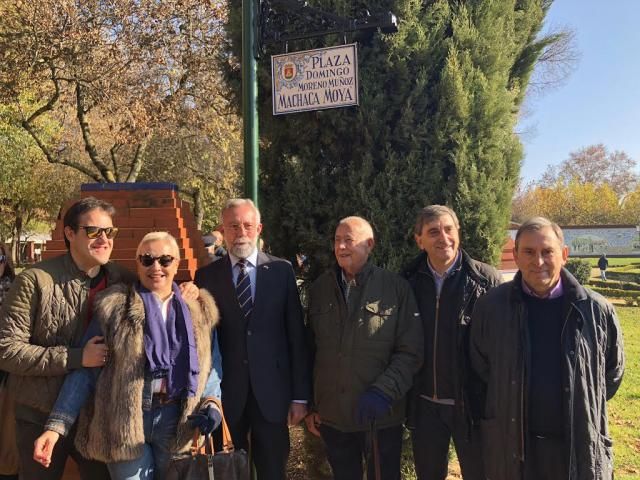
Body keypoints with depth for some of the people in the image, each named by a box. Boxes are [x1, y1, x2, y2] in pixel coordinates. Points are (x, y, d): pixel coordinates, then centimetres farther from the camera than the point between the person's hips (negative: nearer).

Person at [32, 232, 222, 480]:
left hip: (177, 420, 3)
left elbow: (210, 365, 6)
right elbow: (85, 369, -5)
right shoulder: (114, 307, -4)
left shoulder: (199, 310, 4)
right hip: (124, 422, -2)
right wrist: (56, 425, -12)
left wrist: (211, 402, -11)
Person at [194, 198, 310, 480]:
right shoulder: (207, 276, 1)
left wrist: (300, 395, -2)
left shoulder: (281, 271, 0)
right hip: (224, 394, 0)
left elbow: (296, 336, 0)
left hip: (271, 392, 0)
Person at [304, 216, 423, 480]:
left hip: (382, 418, -2)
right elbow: (309, 349, 7)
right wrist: (309, 404, 7)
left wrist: (383, 392, -18)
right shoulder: (319, 288, 3)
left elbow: (411, 352, -7)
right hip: (331, 416, 3)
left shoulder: (396, 287, -7)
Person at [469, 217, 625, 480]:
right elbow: (480, 366, 8)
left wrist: (584, 408, 10)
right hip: (510, 446, 1)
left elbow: (612, 370, 9)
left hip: (580, 447, 0)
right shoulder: (491, 306, -6)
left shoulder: (596, 310, -7)